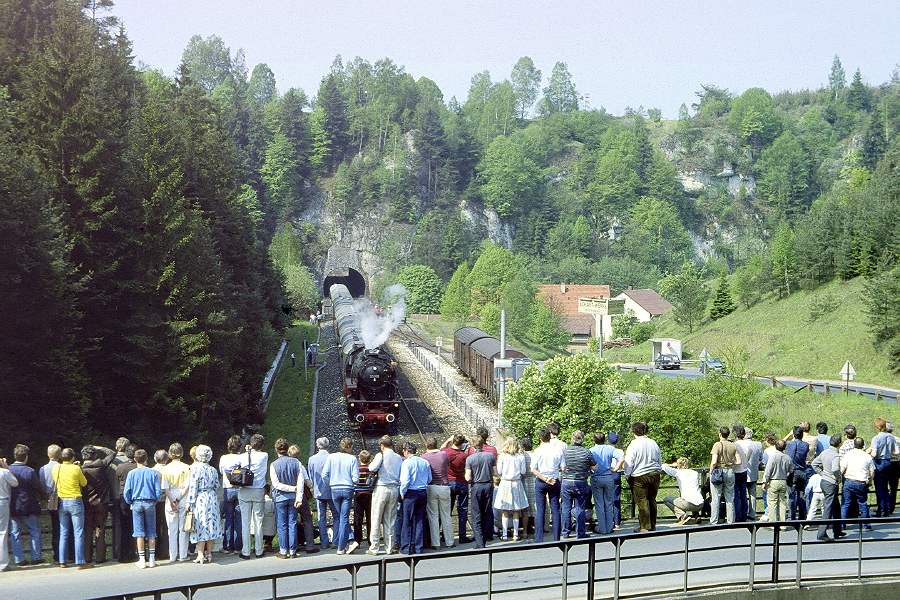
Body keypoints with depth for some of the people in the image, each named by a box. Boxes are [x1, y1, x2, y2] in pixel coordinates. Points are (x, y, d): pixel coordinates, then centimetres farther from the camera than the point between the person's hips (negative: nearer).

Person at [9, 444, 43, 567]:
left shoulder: (7, 470, -8)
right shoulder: (30, 472, -15)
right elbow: (39, 489, -7)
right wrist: (41, 497, 14)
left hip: (12, 507, 3)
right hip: (28, 507, -3)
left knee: (15, 534, 10)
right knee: (35, 532, 11)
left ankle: (19, 559, 9)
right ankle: (35, 557, 11)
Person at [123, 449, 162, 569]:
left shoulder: (132, 473, -4)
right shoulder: (153, 473, -3)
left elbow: (126, 492, -4)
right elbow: (158, 491, -3)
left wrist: (130, 502, 11)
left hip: (137, 503, -1)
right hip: (150, 503, 1)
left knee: (139, 532, 3)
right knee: (151, 532, 7)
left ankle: (142, 559, 0)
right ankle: (151, 559, 8)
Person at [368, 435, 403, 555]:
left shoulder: (381, 455, -7)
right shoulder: (399, 458, 8)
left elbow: (372, 469, -18)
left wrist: (371, 464, 2)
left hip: (381, 488, -4)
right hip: (395, 489, 5)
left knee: (376, 519, 1)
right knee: (390, 520, 11)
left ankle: (374, 548, -1)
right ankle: (389, 547, 11)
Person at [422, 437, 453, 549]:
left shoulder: (424, 457, -7)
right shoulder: (444, 455, -3)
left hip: (430, 488, -2)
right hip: (444, 487, 2)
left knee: (433, 516, 5)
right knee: (446, 516, 12)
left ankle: (435, 543, 4)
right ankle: (449, 542, 17)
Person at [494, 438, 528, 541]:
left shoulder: (502, 456, -6)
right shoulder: (521, 456, -2)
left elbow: (499, 472, -3)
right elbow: (523, 471, 0)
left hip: (505, 483, -1)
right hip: (517, 483, 1)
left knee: (504, 512, 4)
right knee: (516, 511, 9)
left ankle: (504, 535, 3)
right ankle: (515, 534, 9)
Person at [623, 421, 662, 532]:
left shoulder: (634, 444, -11)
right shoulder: (653, 444, 7)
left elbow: (629, 463, -9)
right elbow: (659, 461, 16)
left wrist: (627, 475, 3)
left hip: (639, 477, -6)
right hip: (655, 475, 6)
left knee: (642, 501, -2)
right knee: (652, 500, 14)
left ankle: (645, 527, -3)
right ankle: (653, 526, 19)